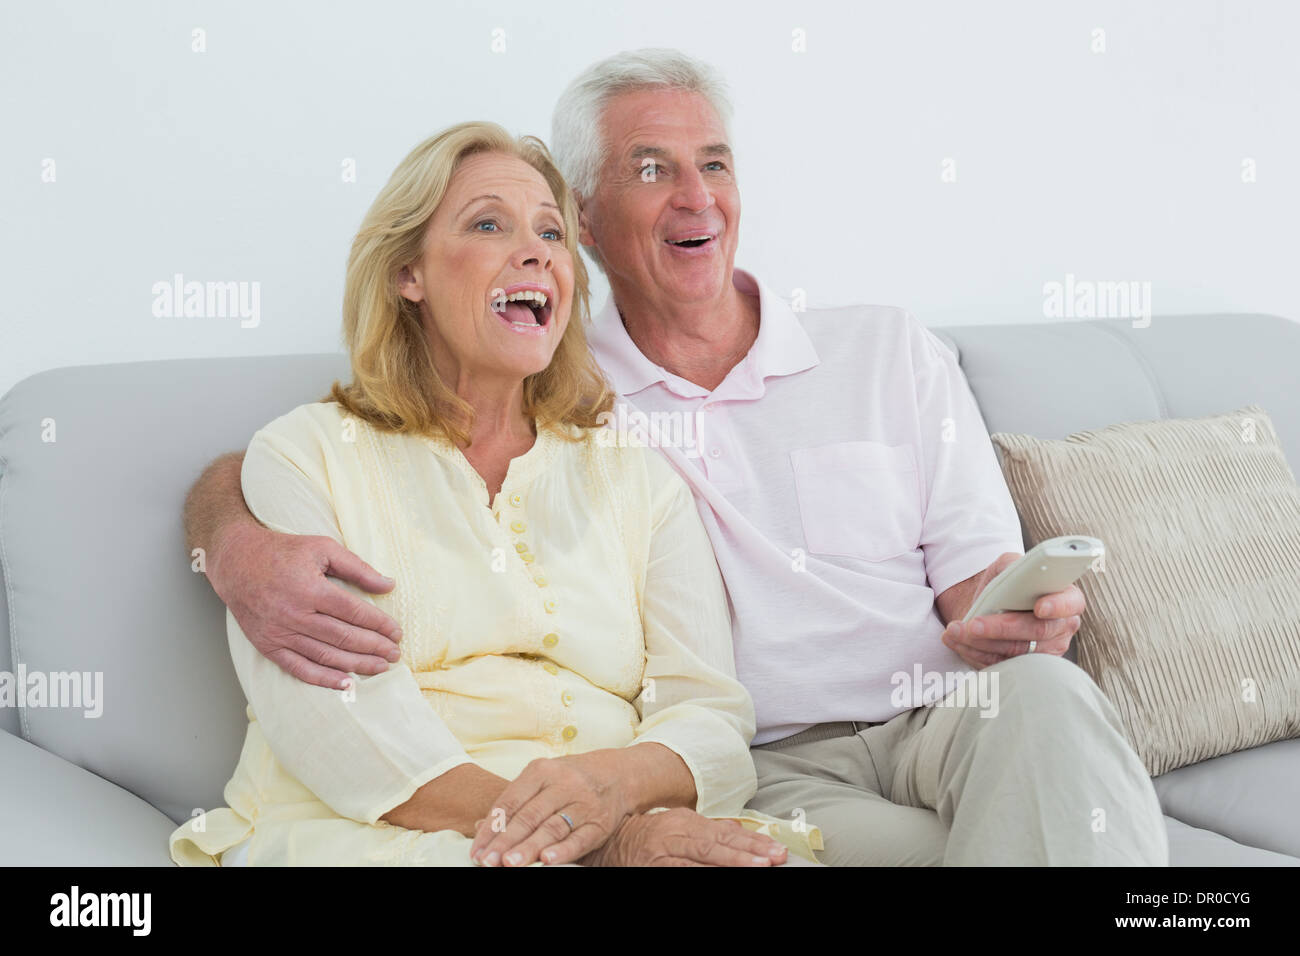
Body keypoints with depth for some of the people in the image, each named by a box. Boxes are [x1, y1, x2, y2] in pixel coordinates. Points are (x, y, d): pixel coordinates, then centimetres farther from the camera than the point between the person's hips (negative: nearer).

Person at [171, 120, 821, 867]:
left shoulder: (642, 481, 19)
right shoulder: (303, 456, 8)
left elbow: (711, 711, 7)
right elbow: (335, 720, -8)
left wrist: (611, 783, -19)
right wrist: (601, 840, -21)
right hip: (374, 835, -2)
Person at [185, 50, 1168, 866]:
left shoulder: (892, 351, 14)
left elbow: (982, 579, 11)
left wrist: (1030, 625, -15)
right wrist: (244, 549, -20)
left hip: (945, 726, 3)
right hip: (760, 769, -3)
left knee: (1045, 691, -31)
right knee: (910, 847, -35)